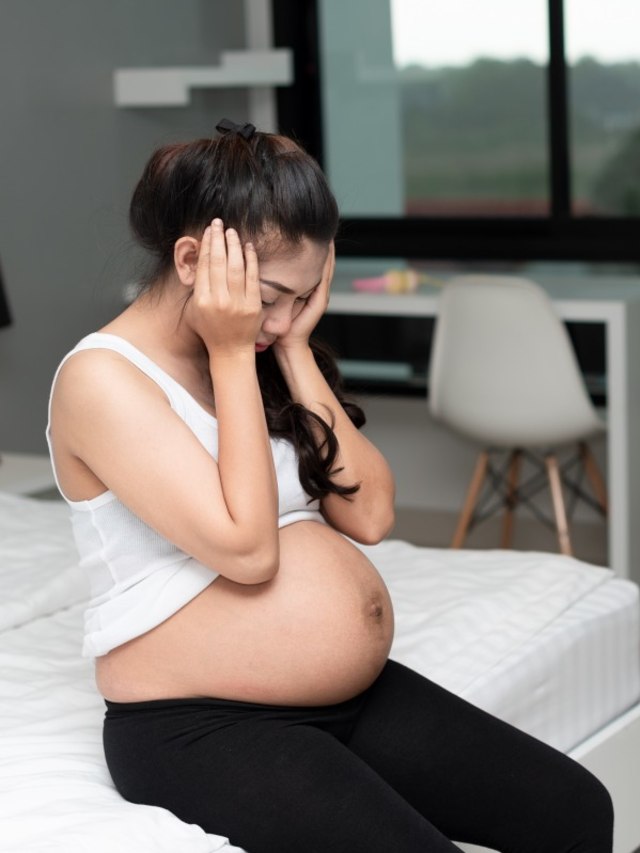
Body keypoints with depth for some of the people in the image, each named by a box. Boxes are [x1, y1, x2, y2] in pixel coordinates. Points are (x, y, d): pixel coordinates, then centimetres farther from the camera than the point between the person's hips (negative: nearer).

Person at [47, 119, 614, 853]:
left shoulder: (257, 356, 9)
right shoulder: (100, 378, -13)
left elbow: (370, 514, 0)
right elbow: (246, 549, -21)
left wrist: (295, 350, -3)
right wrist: (231, 356, -16)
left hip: (356, 700, 8)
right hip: (200, 731, -7)